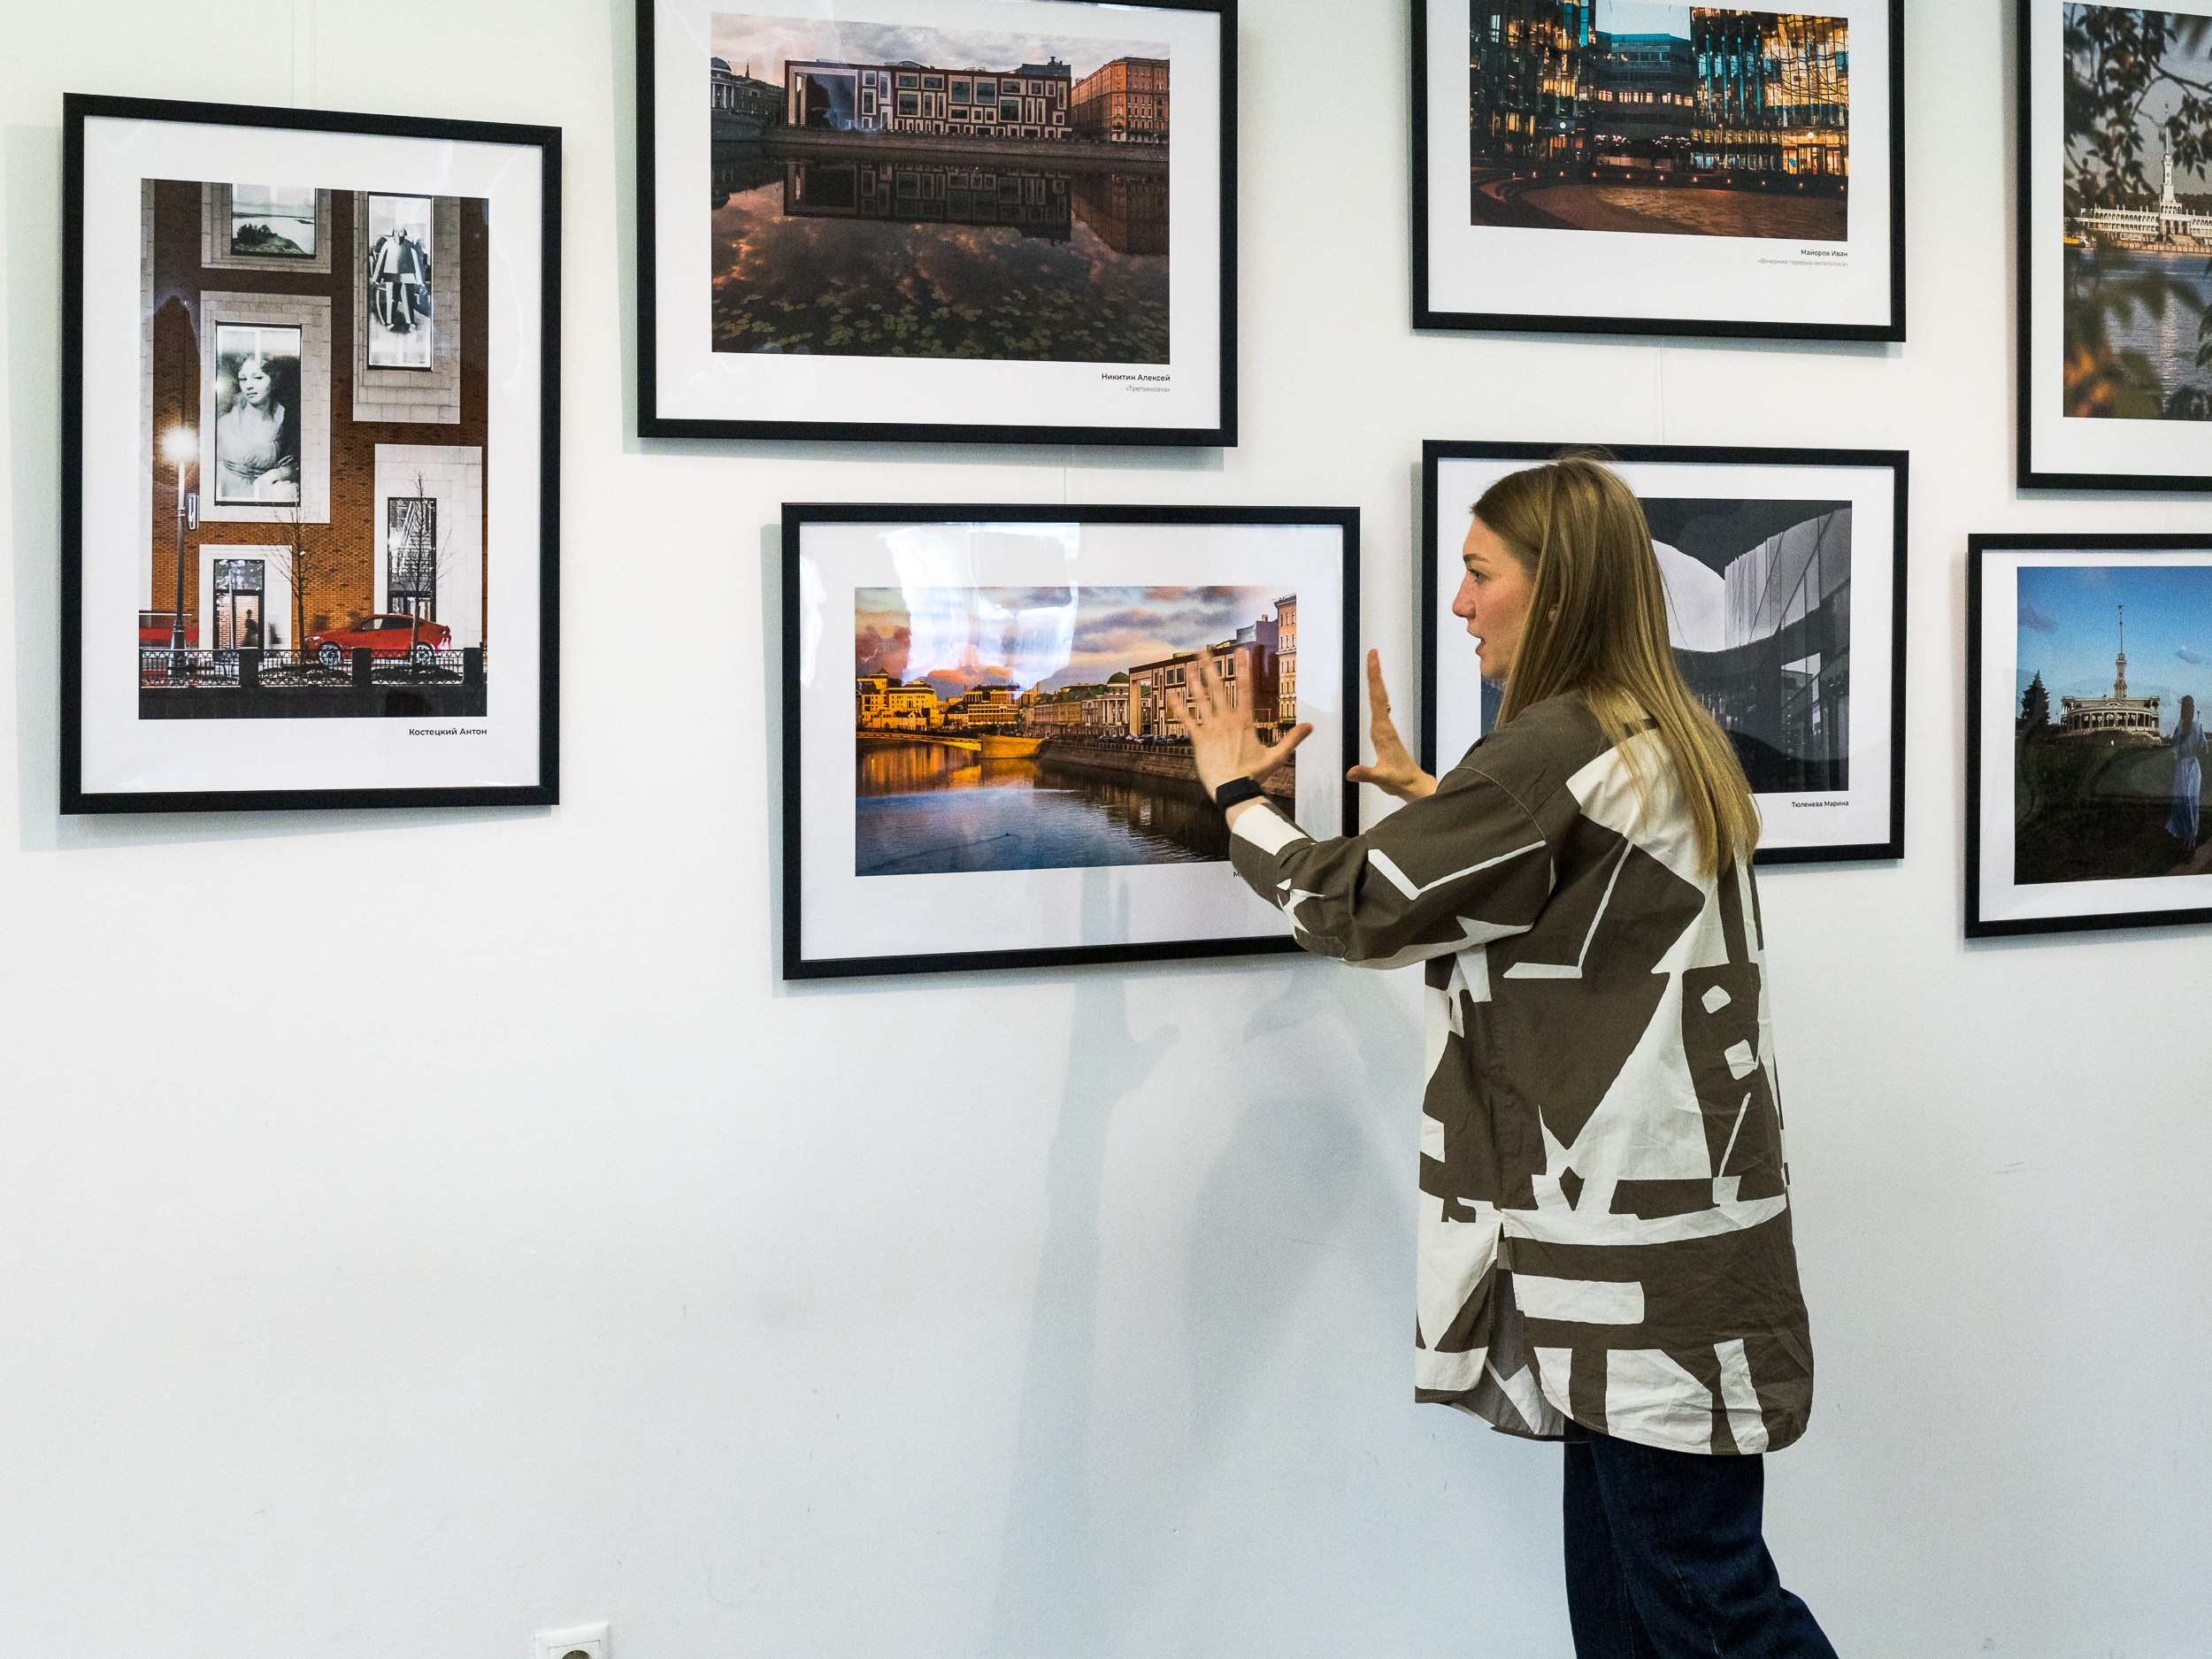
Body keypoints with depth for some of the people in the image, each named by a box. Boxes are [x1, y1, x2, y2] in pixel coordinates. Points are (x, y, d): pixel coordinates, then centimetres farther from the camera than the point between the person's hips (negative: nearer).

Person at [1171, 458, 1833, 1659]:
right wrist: (1424, 791, 27)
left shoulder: (1554, 749, -16)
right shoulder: (1670, 744, 13)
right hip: (1669, 1234, 10)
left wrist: (1236, 791, 6)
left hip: (1645, 1260, -10)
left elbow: (1353, 908, -9)